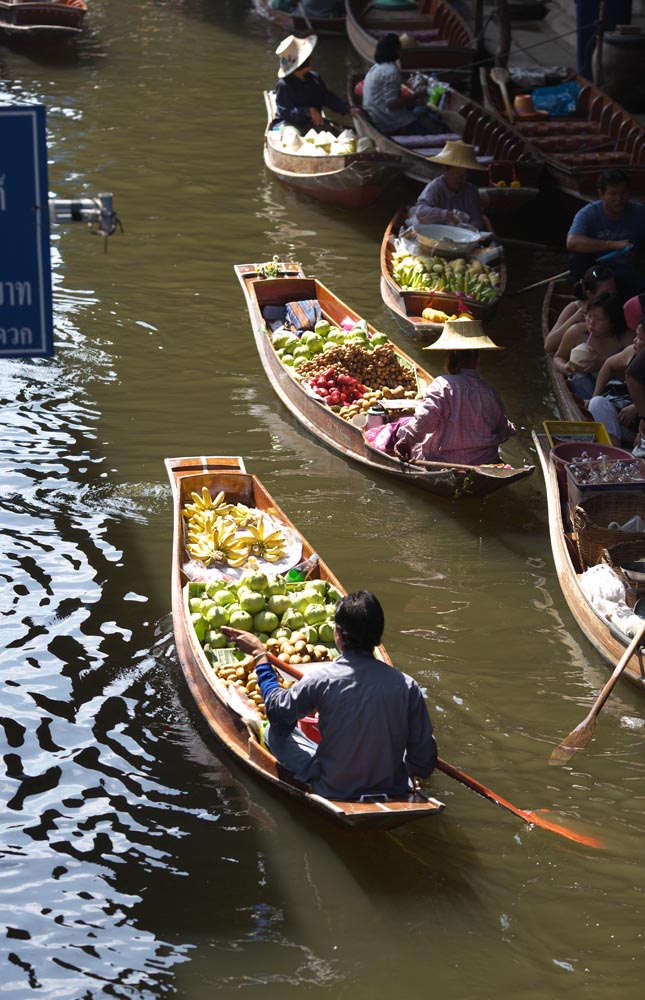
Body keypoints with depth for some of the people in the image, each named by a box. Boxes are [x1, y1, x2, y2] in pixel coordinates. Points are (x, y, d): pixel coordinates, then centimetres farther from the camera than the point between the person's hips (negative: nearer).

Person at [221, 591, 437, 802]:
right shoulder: (407, 687, -14)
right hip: (394, 792, 2)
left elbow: (276, 709, 1)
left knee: (274, 732, 19)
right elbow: (425, 761, -8)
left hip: (335, 792, -2)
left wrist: (259, 655, 13)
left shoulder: (321, 678, -19)